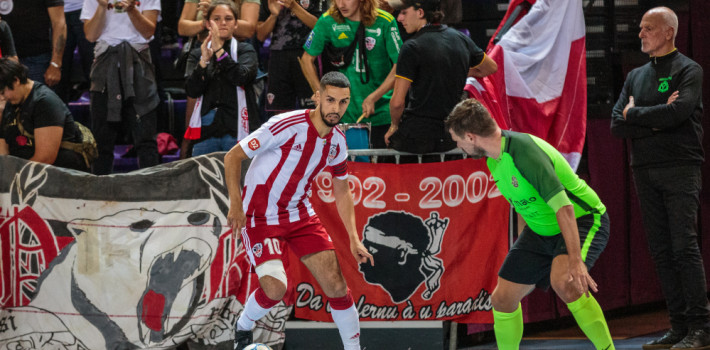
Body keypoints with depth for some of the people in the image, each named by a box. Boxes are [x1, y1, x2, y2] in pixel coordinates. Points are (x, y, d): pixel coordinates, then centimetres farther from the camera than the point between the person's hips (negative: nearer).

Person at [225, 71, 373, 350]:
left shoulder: (337, 142, -1)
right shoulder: (288, 126, -22)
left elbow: (342, 192, 15)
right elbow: (233, 157, -16)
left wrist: (354, 239, 7)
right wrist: (236, 204, -23)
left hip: (300, 214, 6)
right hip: (260, 217, -6)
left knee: (336, 285, -4)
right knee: (275, 289, -21)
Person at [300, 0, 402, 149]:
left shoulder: (385, 22, -10)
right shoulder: (328, 21, -5)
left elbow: (400, 66, -9)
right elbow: (307, 59, 6)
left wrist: (373, 98, -16)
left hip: (381, 113, -1)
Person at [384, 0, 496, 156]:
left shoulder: (412, 48, -13)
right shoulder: (461, 39, 6)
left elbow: (397, 102, -14)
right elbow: (491, 68, 25)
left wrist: (395, 125, 5)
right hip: (451, 138, 6)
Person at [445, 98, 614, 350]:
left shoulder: (524, 151, -30)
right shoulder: (494, 160, -1)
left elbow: (563, 207, -36)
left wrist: (576, 260, -42)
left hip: (582, 221, -9)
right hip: (541, 230, 9)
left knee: (563, 282, -36)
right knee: (502, 299, 6)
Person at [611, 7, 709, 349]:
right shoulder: (636, 76, 18)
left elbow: (677, 113, -17)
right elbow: (617, 125, 7)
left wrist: (635, 114, -2)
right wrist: (656, 120, -7)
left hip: (680, 169, -6)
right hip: (645, 170, 6)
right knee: (661, 250, 3)